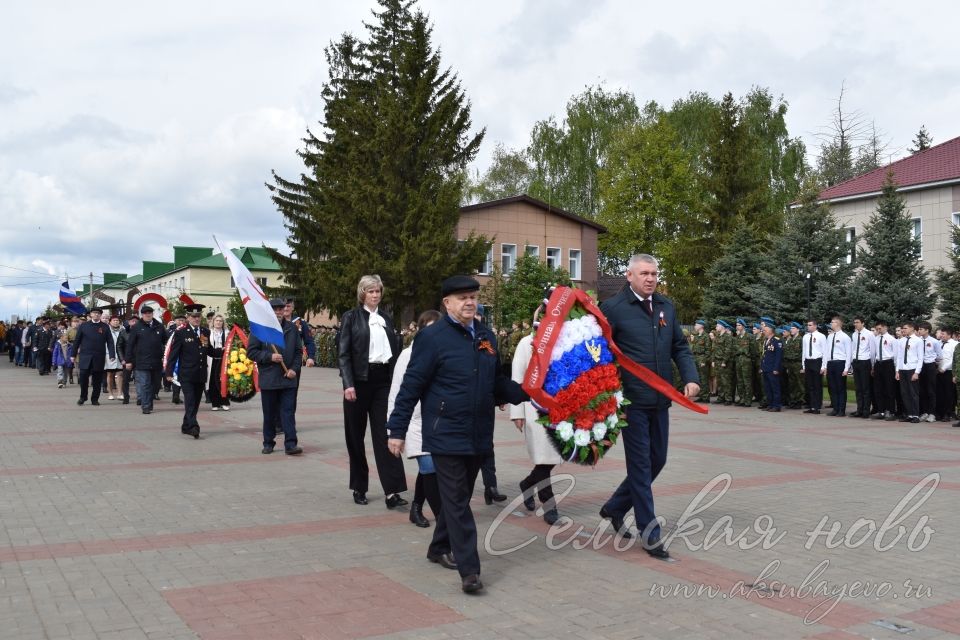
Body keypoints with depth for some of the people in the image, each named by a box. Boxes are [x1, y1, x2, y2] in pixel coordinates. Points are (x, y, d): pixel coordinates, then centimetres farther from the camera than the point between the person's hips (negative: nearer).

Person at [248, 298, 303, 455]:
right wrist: (269, 357, -15)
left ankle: (290, 444, -3)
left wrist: (294, 368, -2)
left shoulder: (292, 328, 7)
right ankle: (268, 443, 20)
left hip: (288, 378, 1)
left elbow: (299, 351, 11)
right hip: (268, 379, -1)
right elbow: (251, 352, -3)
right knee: (269, 414, 8)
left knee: (289, 411, -2)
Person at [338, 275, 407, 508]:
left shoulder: (387, 319, 13)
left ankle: (392, 492, -9)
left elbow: (395, 350, 14)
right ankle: (359, 487, 20)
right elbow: (343, 353, -4)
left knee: (385, 434, -5)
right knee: (356, 436, 6)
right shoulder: (351, 317, 1)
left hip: (383, 381, 2)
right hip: (359, 381, -2)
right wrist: (348, 384, -14)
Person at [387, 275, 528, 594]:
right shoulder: (432, 337, -10)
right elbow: (411, 386, -10)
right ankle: (469, 569, -1)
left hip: (478, 435, 7)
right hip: (446, 434, -7)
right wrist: (397, 430, -11)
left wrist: (528, 394, 2)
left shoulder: (486, 337, 10)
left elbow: (498, 383, 17)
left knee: (460, 496, 18)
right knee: (456, 501, -4)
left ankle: (440, 548, 36)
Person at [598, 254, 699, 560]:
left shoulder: (666, 307, 11)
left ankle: (614, 508, 33)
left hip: (660, 399, 6)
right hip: (632, 400, -6)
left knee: (657, 461, 14)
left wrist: (691, 378, -1)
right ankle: (649, 533, 9)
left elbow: (680, 347, 13)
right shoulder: (613, 307, -8)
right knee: (641, 464, 0)